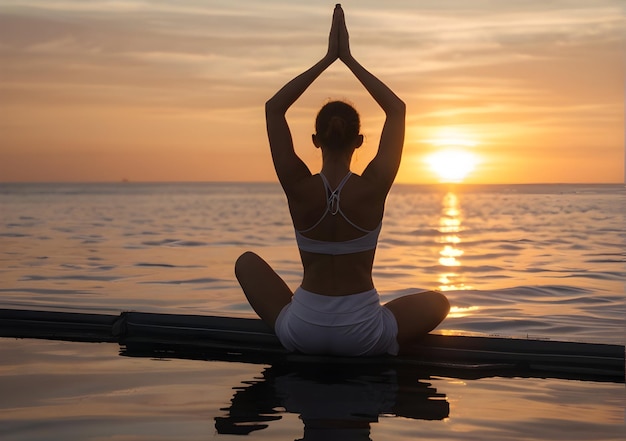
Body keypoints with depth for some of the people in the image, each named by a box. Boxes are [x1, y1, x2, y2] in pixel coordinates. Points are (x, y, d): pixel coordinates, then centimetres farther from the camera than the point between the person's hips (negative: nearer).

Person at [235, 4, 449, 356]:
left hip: (301, 332, 0)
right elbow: (397, 109, -1)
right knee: (438, 301, 27)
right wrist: (349, 58, 1)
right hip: (364, 336, 0)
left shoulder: (299, 188, -12)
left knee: (247, 262, 26)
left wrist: (327, 59, 1)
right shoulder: (372, 188, -14)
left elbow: (274, 108, 0)